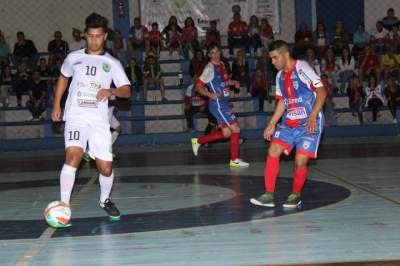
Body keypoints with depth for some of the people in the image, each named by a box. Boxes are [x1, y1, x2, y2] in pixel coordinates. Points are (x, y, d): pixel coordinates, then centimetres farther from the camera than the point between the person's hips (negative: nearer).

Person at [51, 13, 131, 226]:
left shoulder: (112, 63, 6)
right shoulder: (73, 57, 9)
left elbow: (127, 90, -2)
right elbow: (63, 78, 27)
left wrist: (111, 91, -23)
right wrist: (56, 104, 19)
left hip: (99, 119, 1)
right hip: (75, 116, -1)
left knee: (106, 168, 1)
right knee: (73, 156, -25)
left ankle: (105, 200, 31)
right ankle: (63, 206, -20)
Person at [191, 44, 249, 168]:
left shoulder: (222, 64, 9)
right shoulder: (210, 68, -14)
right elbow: (198, 87, -14)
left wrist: (233, 82, 9)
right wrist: (210, 94, -29)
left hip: (224, 103, 9)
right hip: (218, 104, -9)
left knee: (226, 133, 12)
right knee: (235, 129, -7)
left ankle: (197, 141, 25)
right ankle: (234, 160, 5)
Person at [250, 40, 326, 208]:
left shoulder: (302, 68, -12)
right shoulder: (280, 75, 11)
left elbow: (321, 91, -17)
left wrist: (313, 116, -27)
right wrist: (272, 124, 16)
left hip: (309, 124, -7)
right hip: (289, 123, 7)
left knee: (300, 161, -10)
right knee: (273, 152, -7)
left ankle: (295, 196, 12)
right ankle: (269, 195, -3)